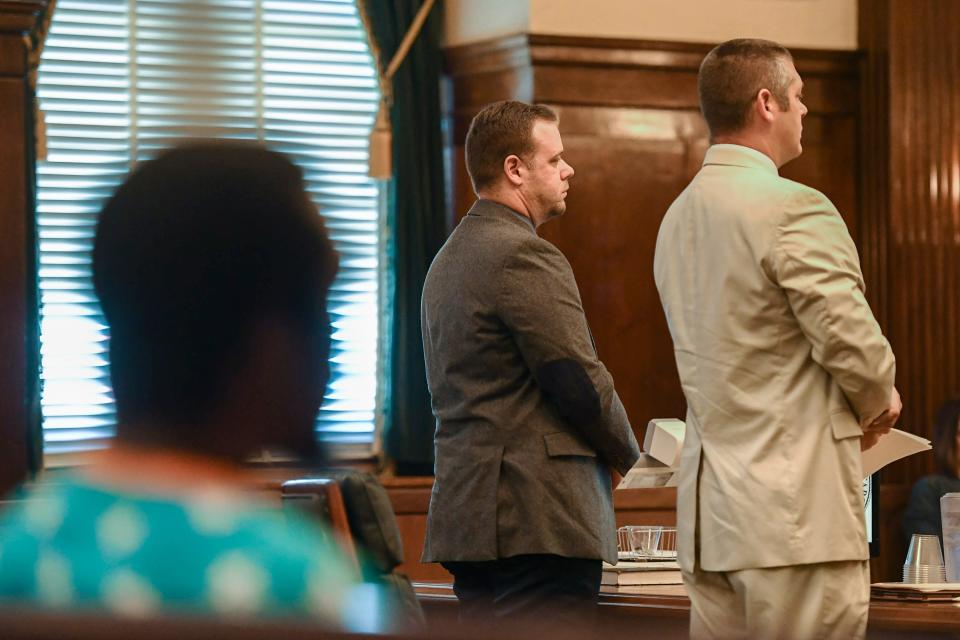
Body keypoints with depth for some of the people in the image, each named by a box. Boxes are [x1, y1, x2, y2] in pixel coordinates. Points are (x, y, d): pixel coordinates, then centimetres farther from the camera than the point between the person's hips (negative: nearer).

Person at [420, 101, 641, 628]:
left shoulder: (449, 259, 19)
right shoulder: (525, 256, -13)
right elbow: (582, 384, -15)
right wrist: (631, 459, 3)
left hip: (469, 516, 10)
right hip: (538, 519, -10)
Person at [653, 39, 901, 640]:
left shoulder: (678, 217, 15)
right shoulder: (795, 209, -12)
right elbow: (852, 341, -15)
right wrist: (879, 401, 7)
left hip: (708, 511, 9)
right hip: (796, 512, -8)